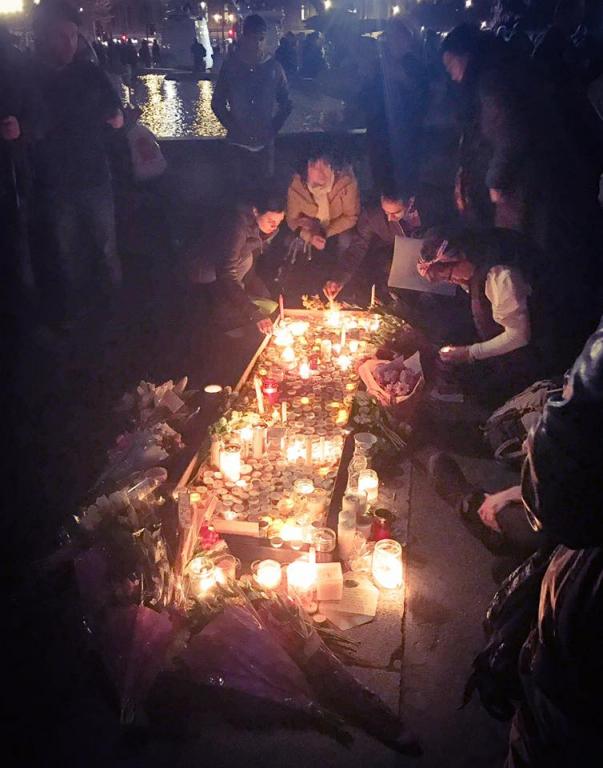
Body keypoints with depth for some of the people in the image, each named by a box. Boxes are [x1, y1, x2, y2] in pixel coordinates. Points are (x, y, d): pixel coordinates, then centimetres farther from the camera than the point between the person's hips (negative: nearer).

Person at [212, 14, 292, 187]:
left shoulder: (274, 67, 0)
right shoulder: (230, 66, -1)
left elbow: (286, 104, 8)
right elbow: (218, 103, 5)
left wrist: (272, 129, -1)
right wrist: (232, 127, -4)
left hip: (265, 143, 1)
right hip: (237, 143, -1)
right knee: (239, 186, 3)